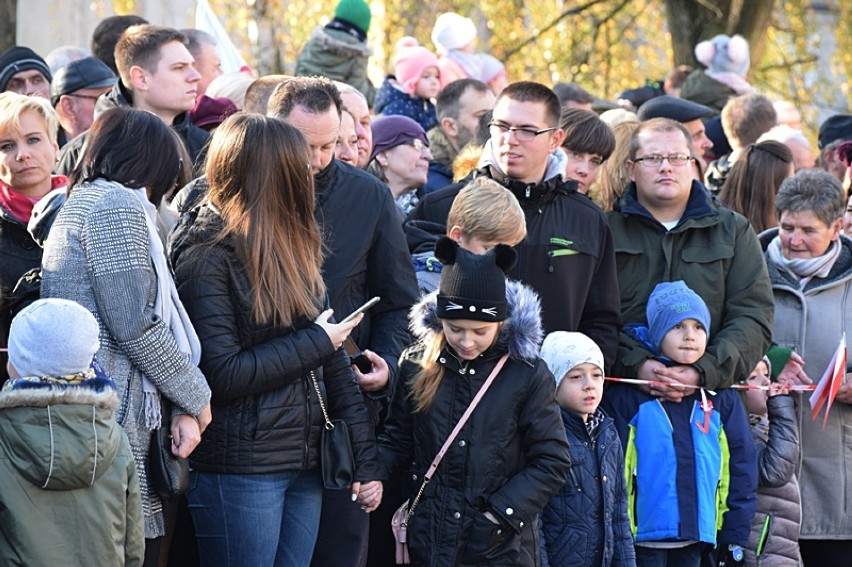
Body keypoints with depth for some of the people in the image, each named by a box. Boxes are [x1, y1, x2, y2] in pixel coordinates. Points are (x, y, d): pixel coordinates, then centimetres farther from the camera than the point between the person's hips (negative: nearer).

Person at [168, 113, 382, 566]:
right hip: (241, 469, -7)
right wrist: (315, 342, -10)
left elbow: (332, 359, 13)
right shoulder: (205, 257, -11)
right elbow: (223, 375, -18)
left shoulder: (292, 248, 13)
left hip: (305, 462, 7)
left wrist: (364, 457, 7)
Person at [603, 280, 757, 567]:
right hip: (645, 536, -4)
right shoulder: (627, 396, -4)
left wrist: (736, 535, 4)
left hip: (698, 533, 4)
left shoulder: (721, 399, 8)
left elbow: (741, 466, 9)